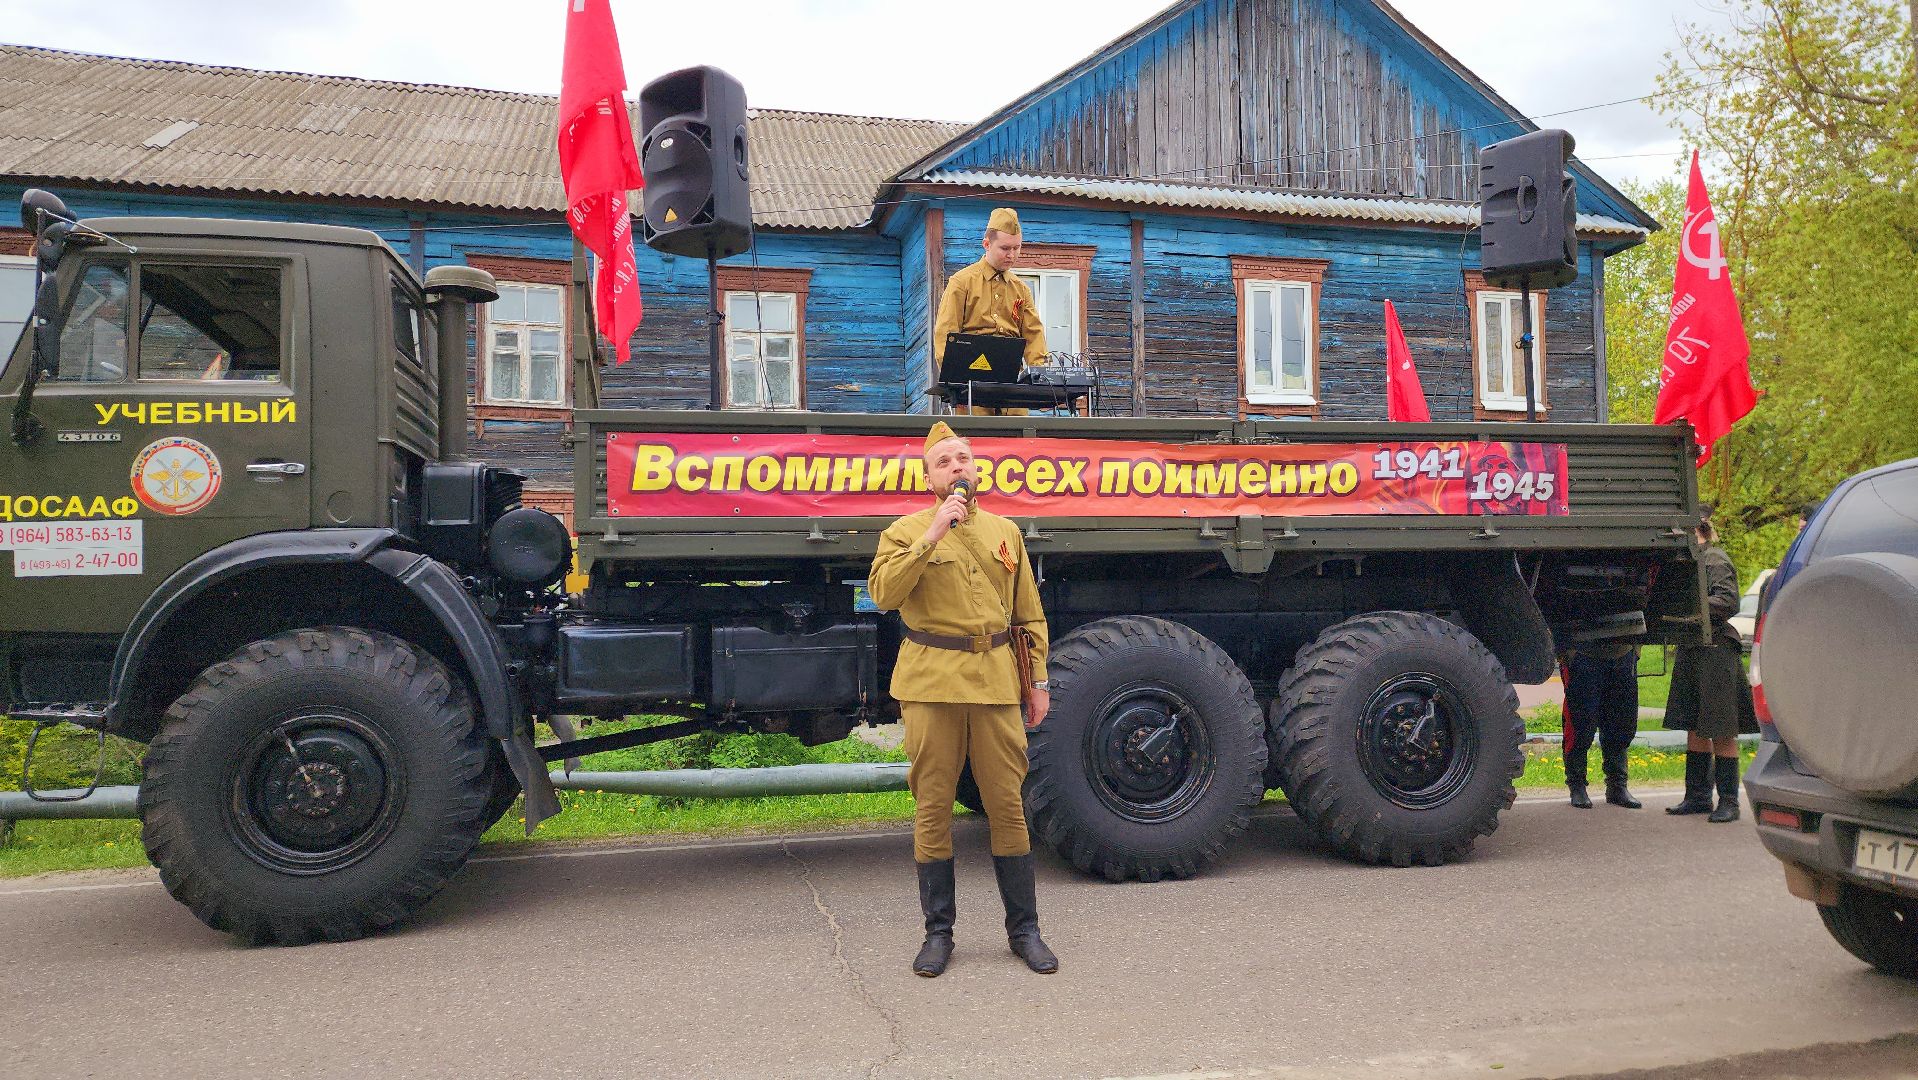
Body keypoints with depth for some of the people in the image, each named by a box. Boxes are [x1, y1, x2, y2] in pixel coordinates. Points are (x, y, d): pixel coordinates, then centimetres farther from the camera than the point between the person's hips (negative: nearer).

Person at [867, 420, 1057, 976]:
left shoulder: (1005, 532, 13)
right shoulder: (906, 531, 3)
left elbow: (1029, 613, 16)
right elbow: (884, 593, -15)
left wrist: (1038, 680, 10)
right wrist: (932, 535, -17)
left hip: (996, 680, 2)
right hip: (931, 682, -2)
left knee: (1008, 805, 5)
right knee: (932, 809, 3)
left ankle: (1024, 930, 17)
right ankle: (938, 932, 16)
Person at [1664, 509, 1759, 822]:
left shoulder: (1715, 560, -9)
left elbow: (1729, 602, -18)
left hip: (1716, 652, -8)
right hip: (1691, 652, 9)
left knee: (1722, 732, -2)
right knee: (1695, 728, 12)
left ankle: (1728, 801, 5)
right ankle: (1698, 797, 21)